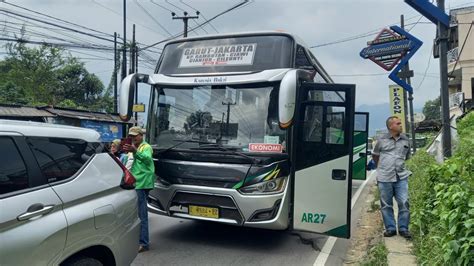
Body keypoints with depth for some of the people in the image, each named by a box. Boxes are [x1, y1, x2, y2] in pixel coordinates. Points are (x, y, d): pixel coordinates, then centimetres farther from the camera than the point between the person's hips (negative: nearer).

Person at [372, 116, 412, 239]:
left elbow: (407, 156, 23)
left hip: (401, 177, 2)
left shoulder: (405, 140, 9)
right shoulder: (382, 140, 2)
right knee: (386, 205, 5)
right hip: (384, 178, -1)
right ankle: (390, 228, 17)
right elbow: (375, 155, 15)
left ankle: (403, 228, 13)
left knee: (404, 203, -2)